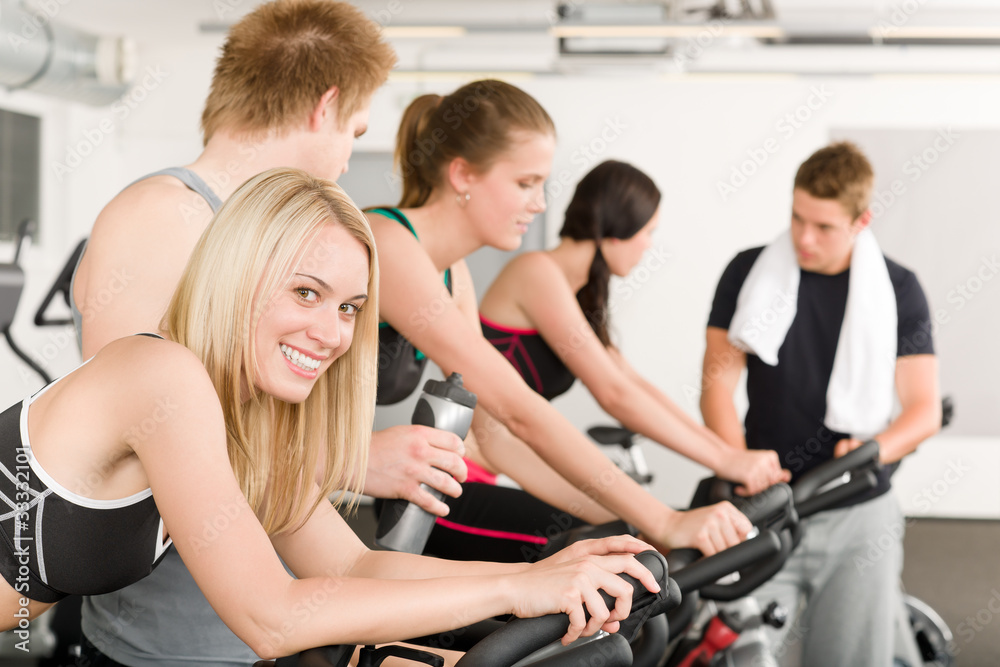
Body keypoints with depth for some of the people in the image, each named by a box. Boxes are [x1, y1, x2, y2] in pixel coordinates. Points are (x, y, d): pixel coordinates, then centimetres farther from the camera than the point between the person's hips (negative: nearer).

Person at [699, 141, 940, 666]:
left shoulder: (897, 290, 4)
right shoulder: (750, 273, 3)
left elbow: (924, 409, 1)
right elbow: (718, 380, -2)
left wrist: (872, 450, -20)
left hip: (857, 518, 0)